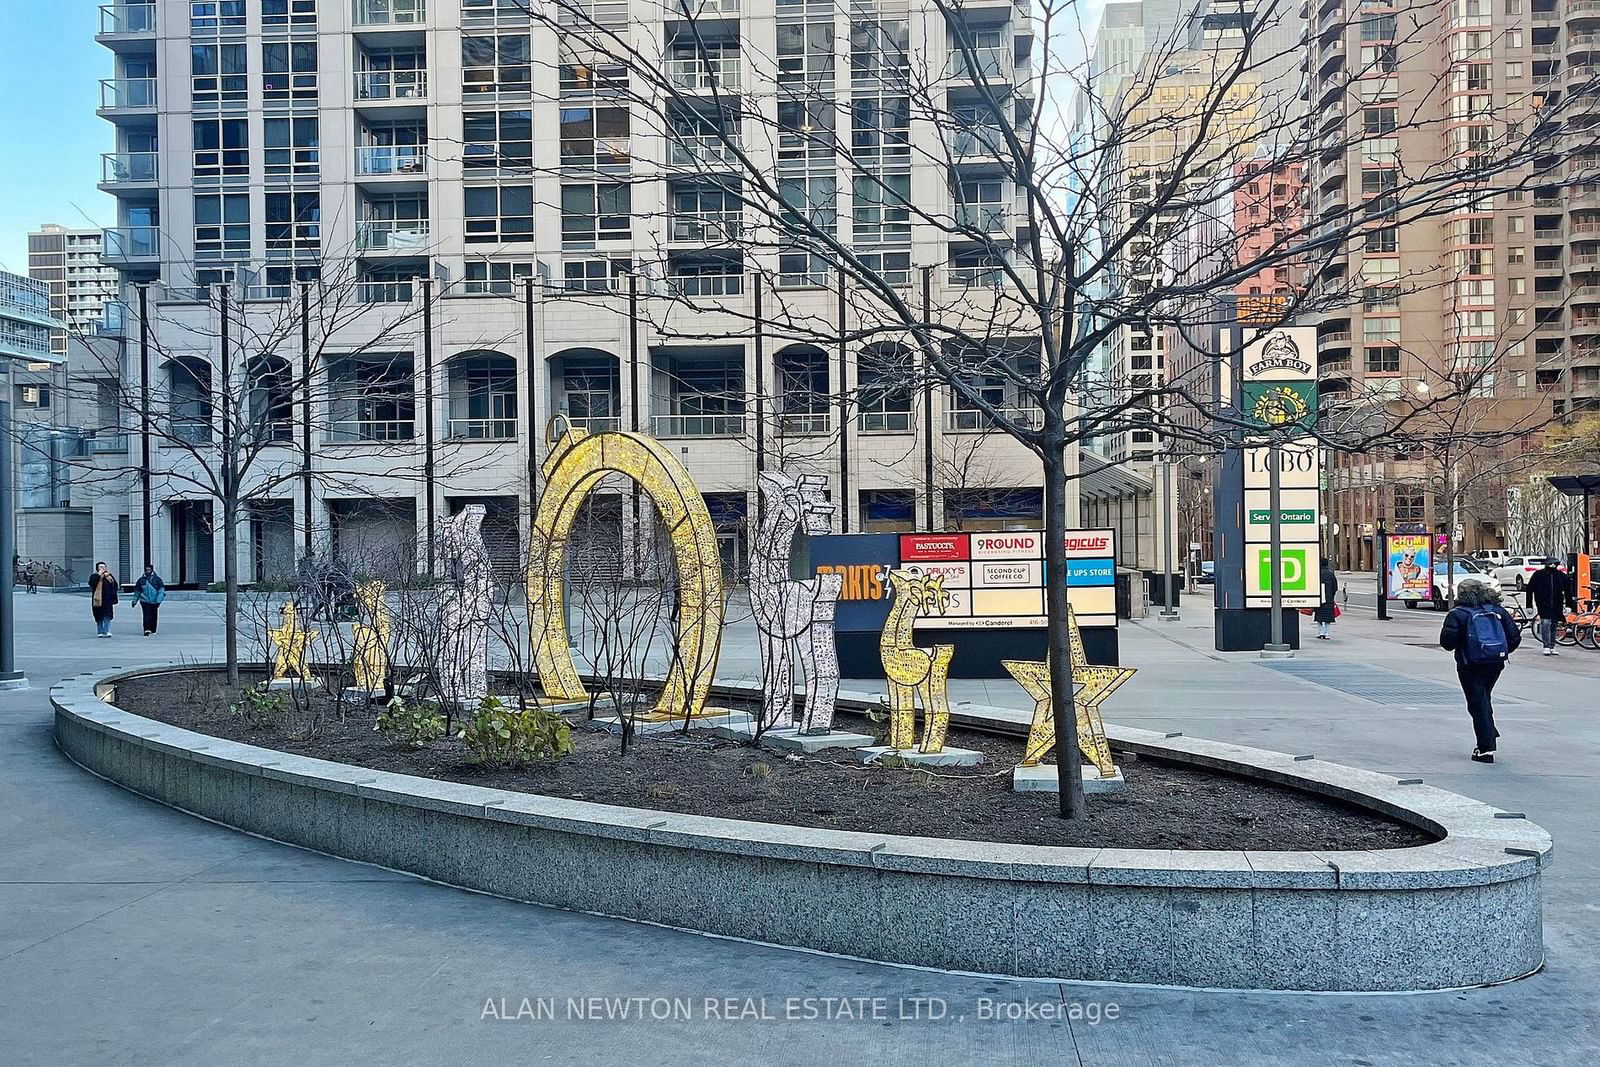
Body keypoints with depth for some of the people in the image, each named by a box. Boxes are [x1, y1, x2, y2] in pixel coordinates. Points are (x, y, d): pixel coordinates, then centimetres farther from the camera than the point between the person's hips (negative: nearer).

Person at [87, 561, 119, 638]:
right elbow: (91, 583, -16)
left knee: (107, 617, -3)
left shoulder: (110, 576, 9)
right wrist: (99, 575, -17)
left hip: (107, 600, 1)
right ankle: (100, 632, 13)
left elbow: (115, 586, 7)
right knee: (99, 617, 6)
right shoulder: (94, 576, 4)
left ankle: (107, 631, -2)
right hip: (98, 600, -1)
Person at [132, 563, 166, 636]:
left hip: (155, 601, 0)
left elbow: (161, 590, -2)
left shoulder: (157, 579, 1)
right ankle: (147, 630, -17)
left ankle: (153, 630, 23)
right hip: (145, 601, 0)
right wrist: (134, 600, 17)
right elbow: (137, 591, 16)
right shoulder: (141, 579, 7)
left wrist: (159, 599, -11)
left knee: (154, 616, 10)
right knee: (147, 616, -12)